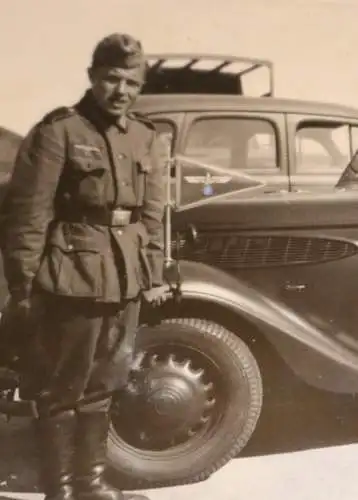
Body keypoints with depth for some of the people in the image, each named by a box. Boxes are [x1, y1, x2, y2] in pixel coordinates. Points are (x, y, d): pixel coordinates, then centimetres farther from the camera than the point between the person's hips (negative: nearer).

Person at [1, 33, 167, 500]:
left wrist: (154, 275, 14)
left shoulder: (144, 137, 11)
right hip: (72, 280, -6)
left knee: (100, 387, 18)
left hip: (124, 283, 6)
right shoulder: (58, 130, -9)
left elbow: (152, 213, 15)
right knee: (61, 391, 6)